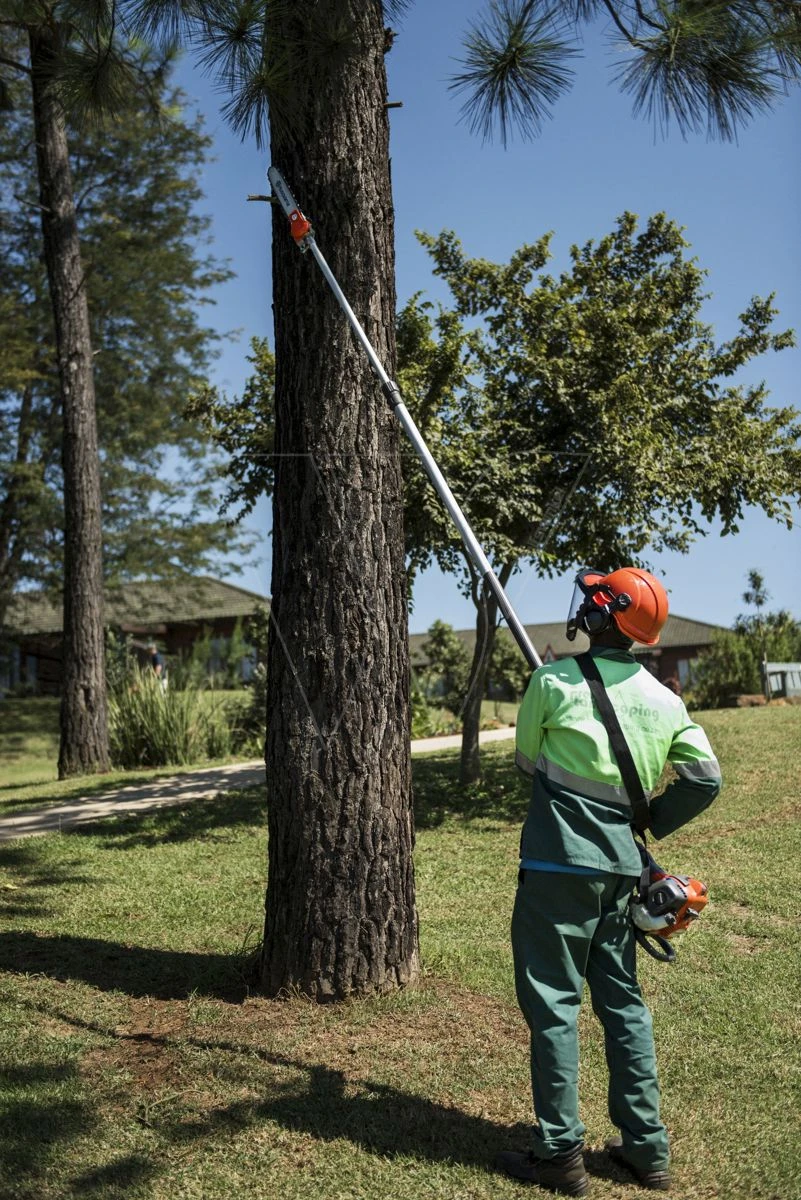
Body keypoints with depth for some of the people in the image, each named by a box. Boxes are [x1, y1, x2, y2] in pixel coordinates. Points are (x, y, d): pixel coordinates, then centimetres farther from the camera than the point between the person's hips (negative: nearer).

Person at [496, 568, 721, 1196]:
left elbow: (527, 761, 3)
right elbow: (705, 778, 3)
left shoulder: (553, 681, -9)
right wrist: (648, 821, 14)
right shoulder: (666, 701, 4)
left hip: (559, 861, -5)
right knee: (623, 998, 16)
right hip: (623, 865, 6)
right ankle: (647, 1148, 23)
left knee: (554, 1000, 3)